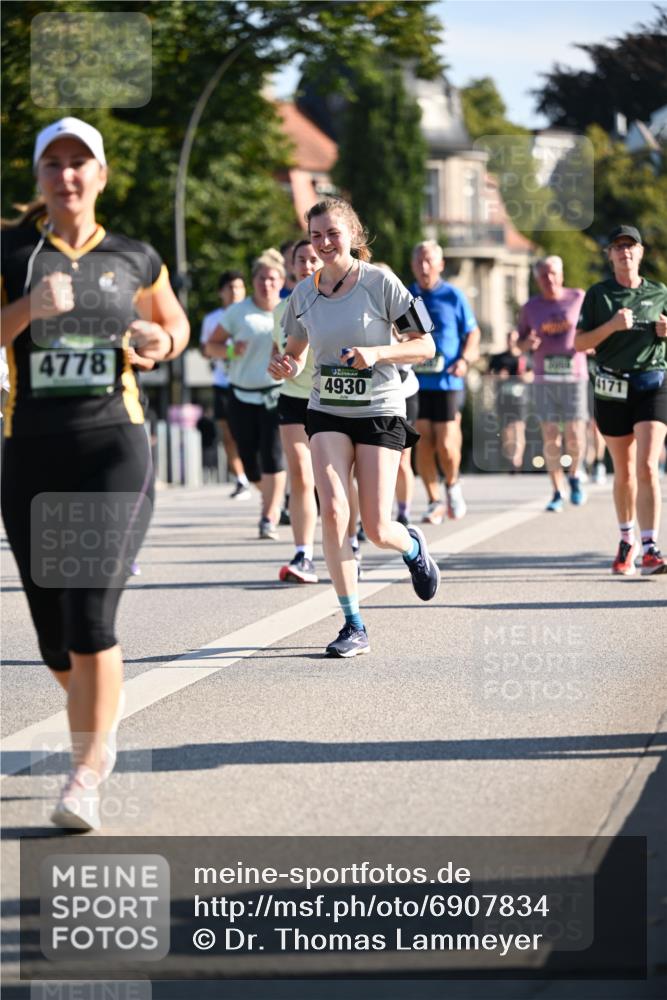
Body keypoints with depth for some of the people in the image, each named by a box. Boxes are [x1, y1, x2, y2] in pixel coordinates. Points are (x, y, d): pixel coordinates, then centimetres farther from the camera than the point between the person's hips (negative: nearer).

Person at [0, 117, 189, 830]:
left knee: (90, 619, -16)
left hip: (113, 448, -1)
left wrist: (160, 342, 2)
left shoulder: (133, 259, 8)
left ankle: (87, 775, -8)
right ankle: (101, 717, 40)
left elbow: (176, 324, 24)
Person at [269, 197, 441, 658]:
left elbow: (425, 346, -6)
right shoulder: (304, 292, 4)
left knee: (377, 530, -5)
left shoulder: (379, 282, -8)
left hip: (379, 411, -3)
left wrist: (376, 353, -22)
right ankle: (354, 626, -8)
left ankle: (413, 547, 35)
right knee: (332, 511, -17)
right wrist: (286, 366, -5)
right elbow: (296, 351, 19)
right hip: (327, 412, 3)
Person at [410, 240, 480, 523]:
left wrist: (465, 359, -8)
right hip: (414, 383, 2)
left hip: (447, 381, -2)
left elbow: (473, 333, 8)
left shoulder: (453, 296, 3)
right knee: (423, 444, -2)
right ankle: (435, 502, 10)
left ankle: (452, 485, 22)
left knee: (446, 445, -7)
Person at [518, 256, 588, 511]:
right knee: (550, 436, -3)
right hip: (544, 378, 1)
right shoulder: (530, 307, 7)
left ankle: (574, 476, 22)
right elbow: (520, 343, 14)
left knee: (575, 436, -7)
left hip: (574, 376, -1)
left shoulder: (578, 298, 3)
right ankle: (557, 493, 5)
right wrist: (528, 343, -9)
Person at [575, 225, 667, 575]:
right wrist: (611, 326, -16)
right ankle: (627, 540, 30)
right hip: (612, 388, 1)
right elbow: (580, 343, -1)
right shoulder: (598, 295, 3)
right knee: (624, 471, 11)